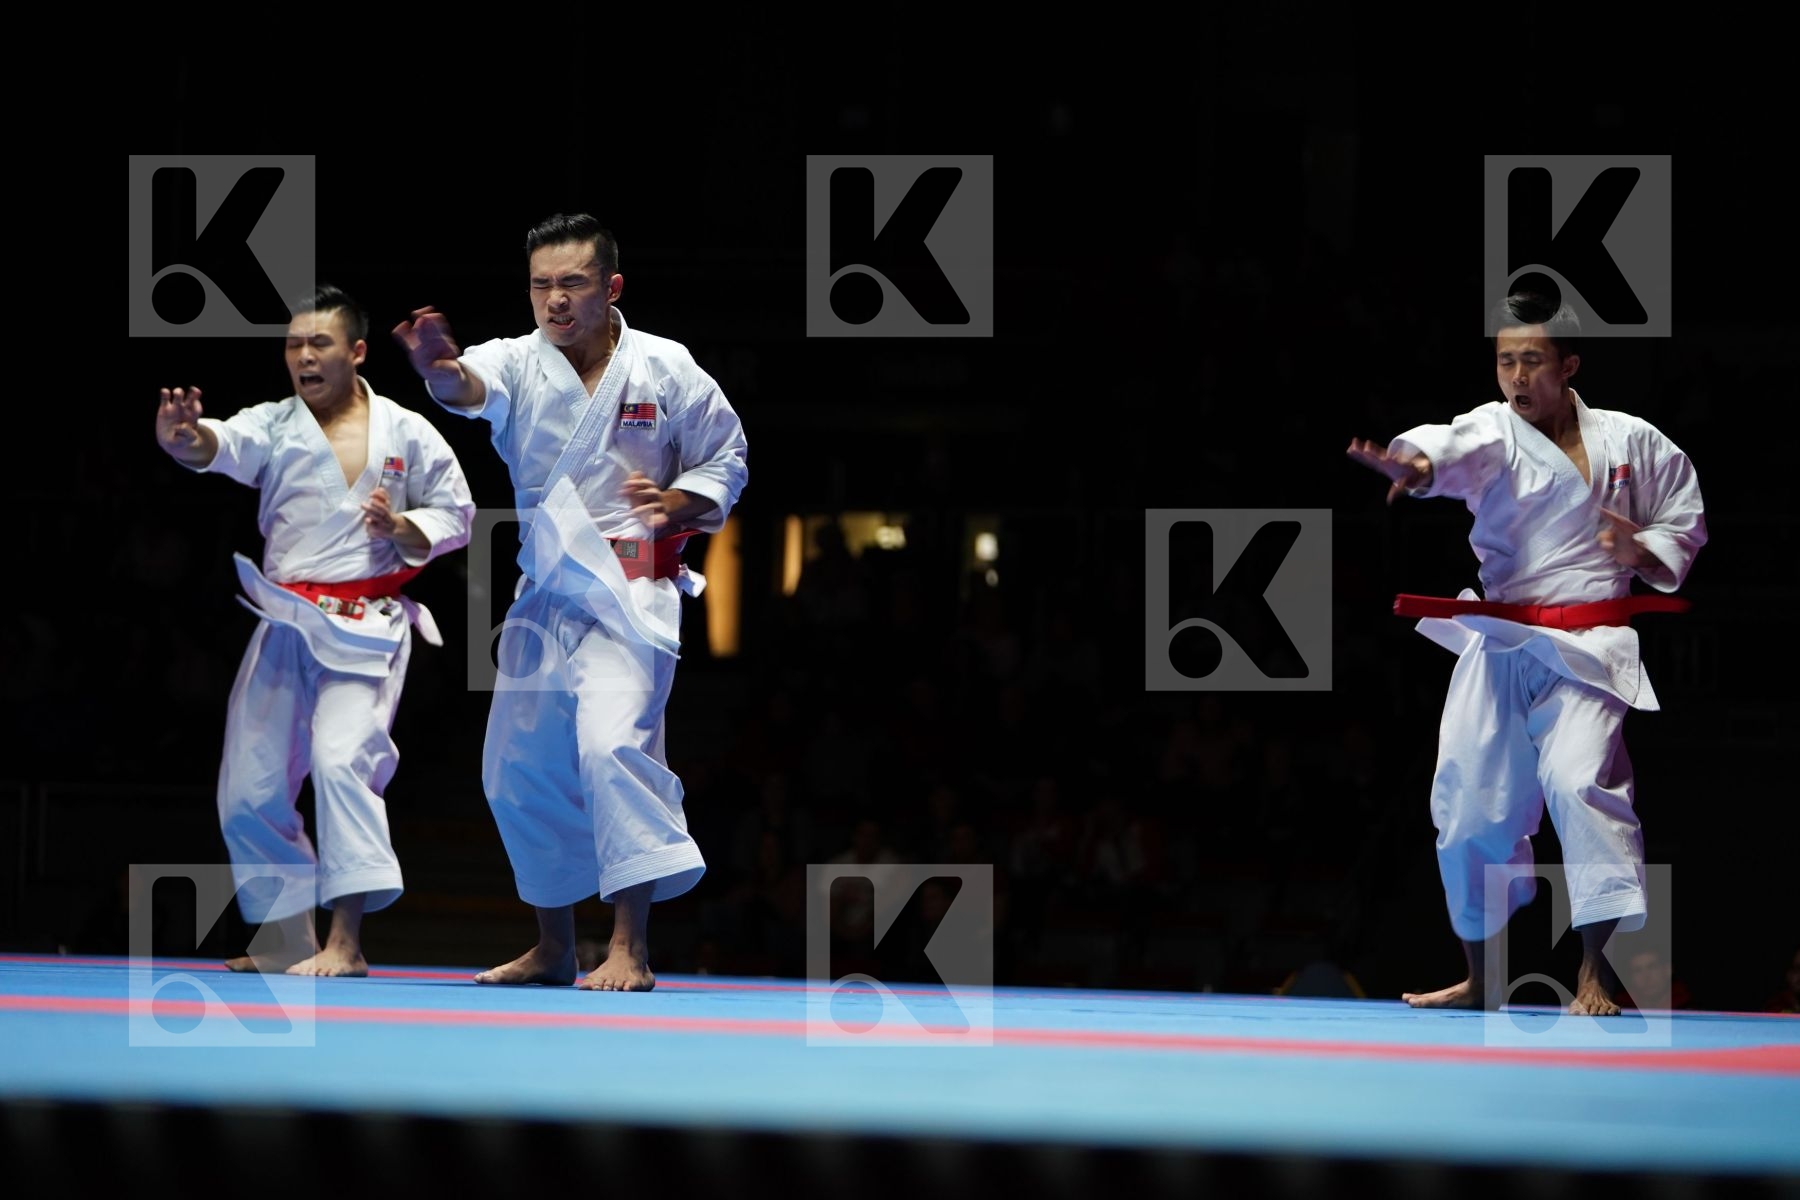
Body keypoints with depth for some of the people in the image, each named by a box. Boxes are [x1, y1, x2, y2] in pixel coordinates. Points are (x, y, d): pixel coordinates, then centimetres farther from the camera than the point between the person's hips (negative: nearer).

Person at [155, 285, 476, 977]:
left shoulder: (406, 434, 3)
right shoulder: (274, 426, 4)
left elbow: (455, 515, 8)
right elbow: (221, 446, -17)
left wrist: (404, 529, -13)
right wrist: (185, 437, -41)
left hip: (365, 629, -4)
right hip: (283, 626, 4)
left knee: (341, 757, -24)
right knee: (249, 787, 4)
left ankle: (345, 941, -22)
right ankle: (292, 939, 21)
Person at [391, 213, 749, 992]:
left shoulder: (663, 368, -4)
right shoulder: (518, 364, -1)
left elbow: (726, 459, 7)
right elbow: (470, 387, -26)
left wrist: (680, 503, -14)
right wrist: (439, 368, -50)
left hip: (632, 589, -5)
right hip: (544, 591, 5)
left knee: (613, 739, -25)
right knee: (520, 768, 10)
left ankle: (630, 948, -24)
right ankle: (554, 948, 27)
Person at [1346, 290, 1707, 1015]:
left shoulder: (1632, 442, 3)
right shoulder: (1495, 432, 0)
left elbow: (1685, 521, 16)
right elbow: (1457, 449, -25)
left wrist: (1644, 550, -7)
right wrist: (1416, 464, -49)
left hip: (1588, 649, -2)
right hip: (1497, 646, 2)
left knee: (1580, 780, -23)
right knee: (1469, 798, 4)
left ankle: (1593, 976, -18)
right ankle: (1480, 978, 23)